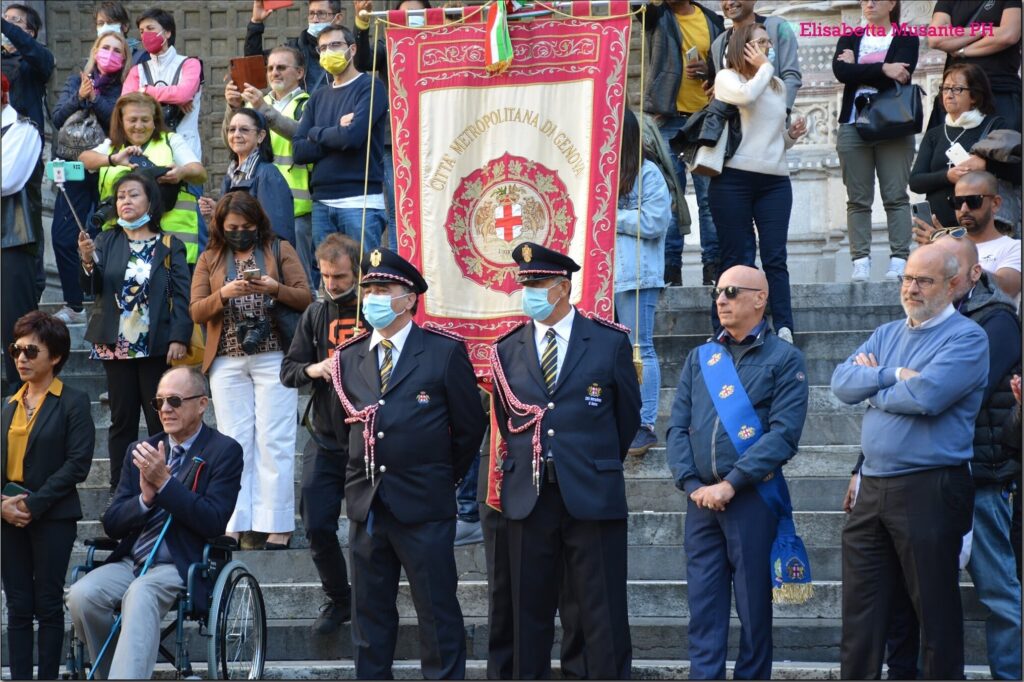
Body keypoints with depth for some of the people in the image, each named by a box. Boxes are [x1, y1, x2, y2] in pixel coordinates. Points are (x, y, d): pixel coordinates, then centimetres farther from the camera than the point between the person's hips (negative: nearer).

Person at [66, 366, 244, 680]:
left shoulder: (224, 451, 2)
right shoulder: (140, 451, 17)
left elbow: (214, 522, -10)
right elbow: (111, 523, 13)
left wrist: (164, 482, -16)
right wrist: (145, 498, -8)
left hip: (182, 566, -5)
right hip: (131, 561, 5)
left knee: (140, 593, -37)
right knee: (81, 595, -26)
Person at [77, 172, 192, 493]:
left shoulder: (169, 246, 4)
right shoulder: (107, 242, 10)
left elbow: (181, 295, -2)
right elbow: (92, 287, -1)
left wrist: (179, 338, -13)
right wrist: (88, 262, -22)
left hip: (157, 345, -2)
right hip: (117, 344, 2)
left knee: (161, 420, 0)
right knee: (122, 420, 5)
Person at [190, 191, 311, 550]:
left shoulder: (280, 250, 7)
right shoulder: (209, 259, 12)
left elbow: (305, 299, 2)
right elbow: (196, 311, 4)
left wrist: (276, 289, -16)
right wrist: (224, 294, -14)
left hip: (273, 357, -2)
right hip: (227, 361, 2)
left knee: (274, 440, -4)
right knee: (235, 441, 1)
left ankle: (277, 526, -4)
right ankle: (234, 525, 2)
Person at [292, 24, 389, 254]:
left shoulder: (370, 88, -1)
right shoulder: (318, 97, 17)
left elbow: (353, 136, -16)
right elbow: (298, 150, 7)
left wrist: (317, 134, 2)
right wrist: (336, 133, -6)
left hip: (360, 201, -6)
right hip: (322, 203, 6)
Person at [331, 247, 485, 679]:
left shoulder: (446, 353, -4)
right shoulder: (349, 358, 9)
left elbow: (469, 427, 1)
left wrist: (444, 478, 6)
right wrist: (364, 479, 10)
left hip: (423, 508, -4)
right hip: (365, 507, 5)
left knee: (438, 613, 0)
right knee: (369, 613, 10)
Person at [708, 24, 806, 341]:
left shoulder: (778, 86, 21)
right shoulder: (726, 78, 4)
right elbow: (746, 95, -20)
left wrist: (792, 135, 8)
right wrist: (765, 67, -3)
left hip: (775, 181, 4)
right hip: (734, 180, -4)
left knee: (775, 258, -5)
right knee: (737, 259, -3)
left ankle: (783, 330, -11)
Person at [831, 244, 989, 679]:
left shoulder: (966, 338, -6)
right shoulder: (887, 335, 17)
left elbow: (926, 395, -21)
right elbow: (842, 382, 4)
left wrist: (873, 388, -4)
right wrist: (894, 376, -10)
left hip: (929, 490, -7)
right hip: (874, 489, 7)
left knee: (936, 608, 0)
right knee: (861, 606, 8)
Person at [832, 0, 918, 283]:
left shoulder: (906, 39, 7)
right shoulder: (850, 39, 15)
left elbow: (899, 75, -12)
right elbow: (840, 72, -4)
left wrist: (857, 68, -5)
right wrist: (883, 69, -13)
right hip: (854, 125, 3)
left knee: (896, 196, -7)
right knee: (858, 199, -2)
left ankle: (899, 261, -8)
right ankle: (861, 262, -3)